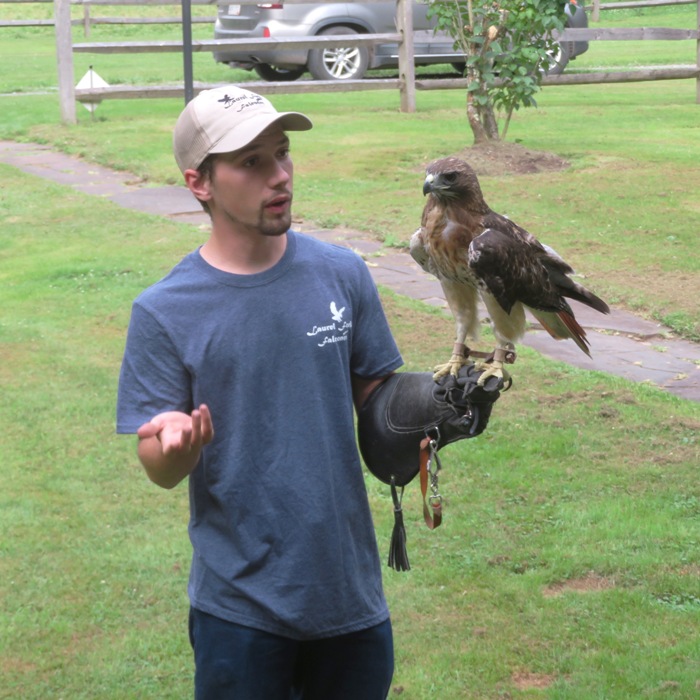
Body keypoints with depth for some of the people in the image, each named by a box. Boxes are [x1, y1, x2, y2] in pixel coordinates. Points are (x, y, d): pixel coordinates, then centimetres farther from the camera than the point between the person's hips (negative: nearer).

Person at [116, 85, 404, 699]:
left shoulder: (342, 274, -1)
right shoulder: (164, 313, -9)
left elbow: (374, 394, 9)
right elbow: (159, 470, -8)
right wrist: (175, 445, -30)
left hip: (350, 585, 3)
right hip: (240, 606, -3)